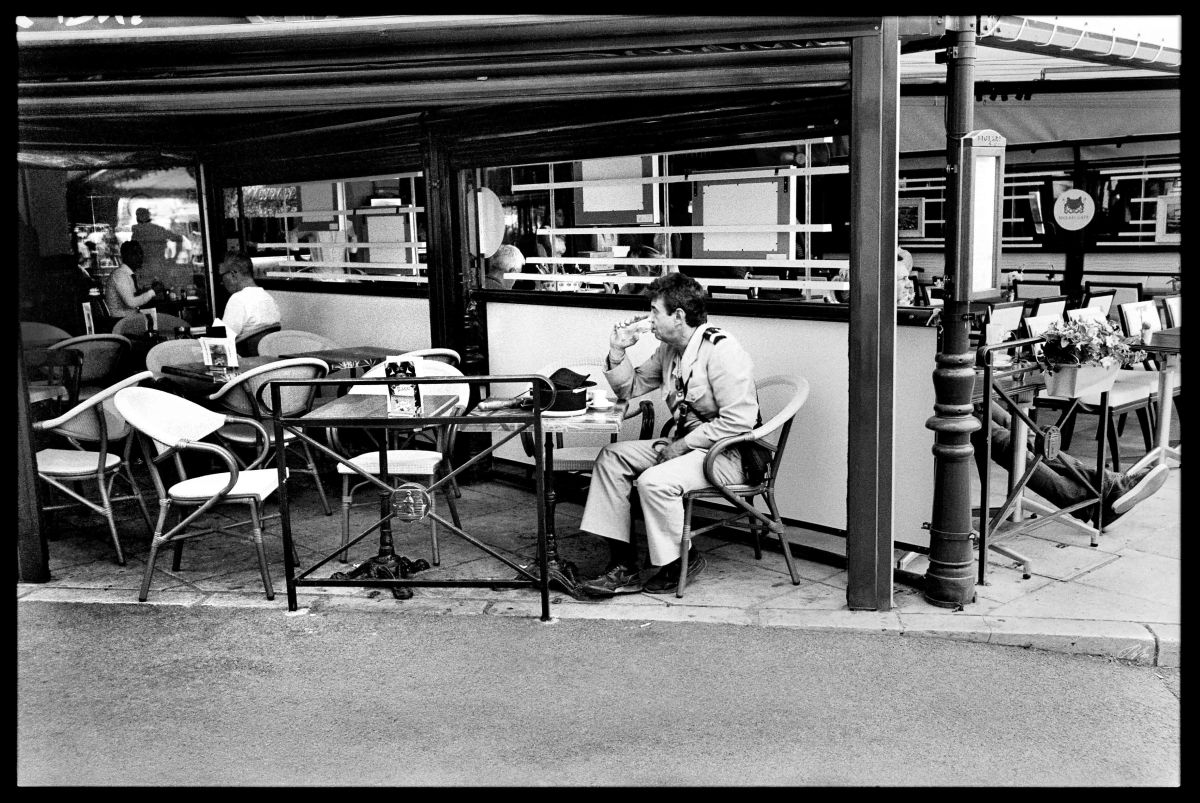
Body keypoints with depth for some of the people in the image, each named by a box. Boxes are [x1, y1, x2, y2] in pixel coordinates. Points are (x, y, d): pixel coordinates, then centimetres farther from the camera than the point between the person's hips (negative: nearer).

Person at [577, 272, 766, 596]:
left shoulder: (721, 350, -18)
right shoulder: (669, 351, 11)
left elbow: (739, 421, -24)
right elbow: (630, 388, 22)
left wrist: (684, 444, -19)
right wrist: (618, 352, 4)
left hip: (726, 454, -9)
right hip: (684, 445, 10)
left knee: (654, 481, -30)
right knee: (612, 456, -1)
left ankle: (682, 562, -3)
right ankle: (623, 565, -5)